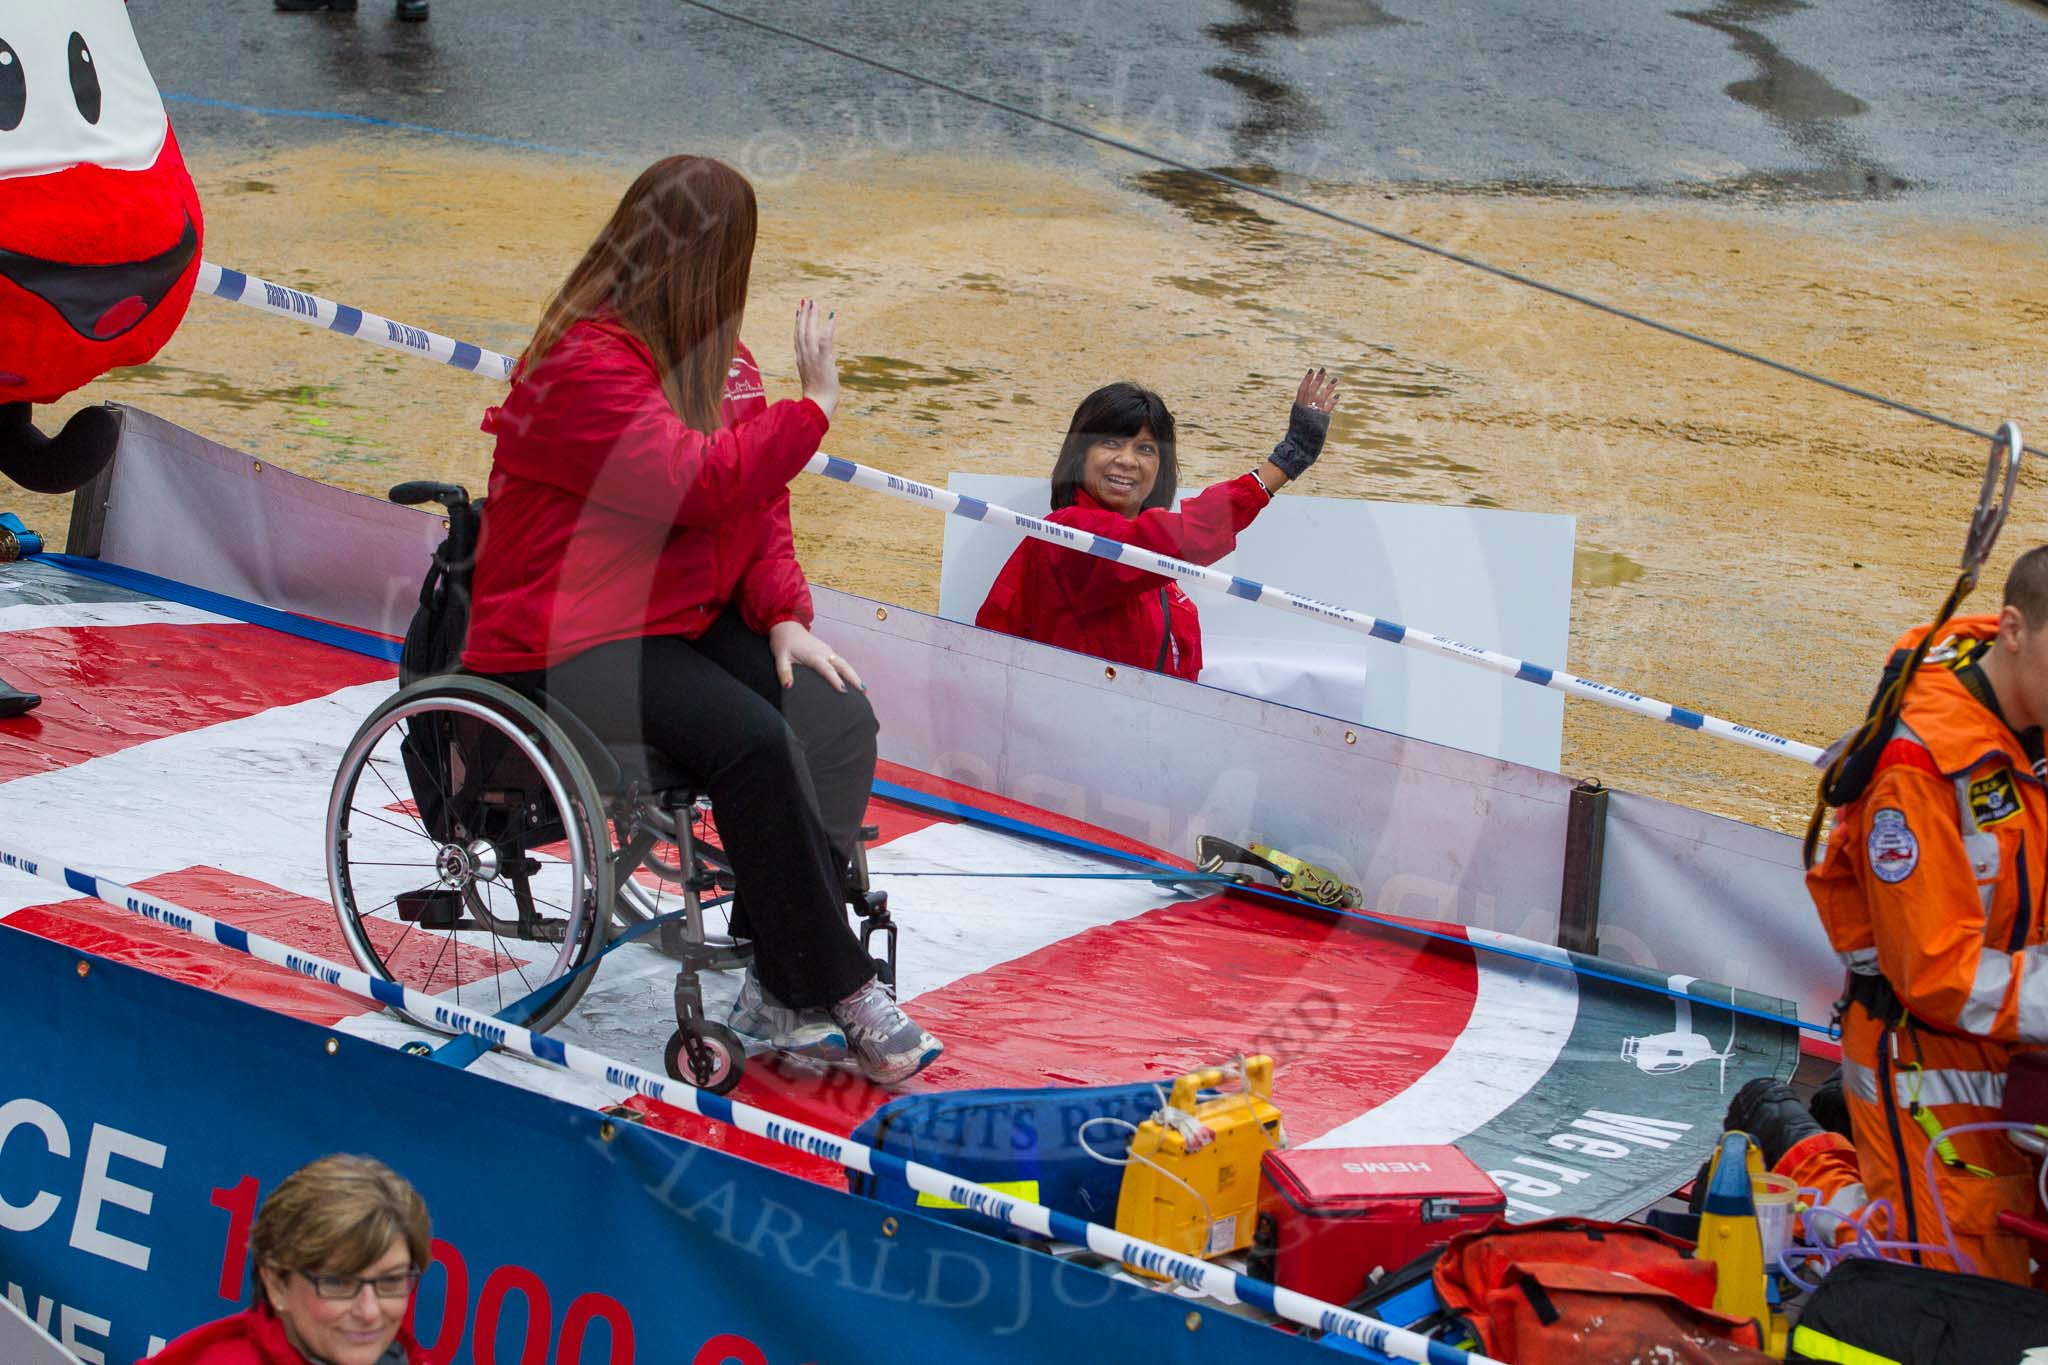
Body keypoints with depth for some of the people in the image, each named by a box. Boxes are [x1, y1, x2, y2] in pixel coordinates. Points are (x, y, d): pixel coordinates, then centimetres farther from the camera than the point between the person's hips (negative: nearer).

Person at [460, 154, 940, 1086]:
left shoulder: (718, 358, 14)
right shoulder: (583, 364, -16)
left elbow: (758, 502, 14)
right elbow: (699, 485, -26)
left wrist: (784, 617, -3)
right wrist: (811, 406, -16)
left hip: (690, 621, 9)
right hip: (570, 648, -9)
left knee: (838, 716, -16)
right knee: (754, 740, -30)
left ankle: (777, 993, -16)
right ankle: (837, 990, -18)